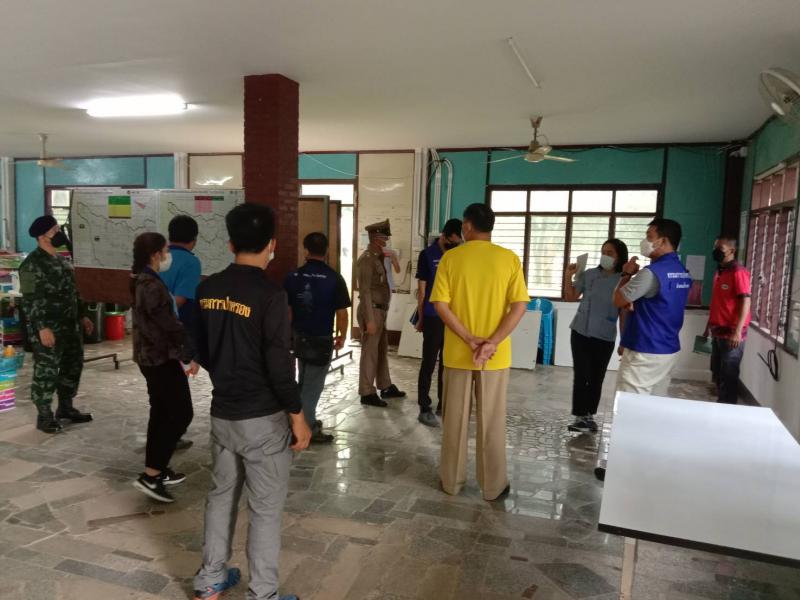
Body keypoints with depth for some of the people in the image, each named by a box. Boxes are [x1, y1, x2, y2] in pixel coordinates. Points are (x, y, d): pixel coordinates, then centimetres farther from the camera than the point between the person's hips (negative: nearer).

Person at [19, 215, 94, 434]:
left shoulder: (61, 259, 13)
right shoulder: (32, 264, -15)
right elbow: (30, 301, -19)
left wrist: (82, 315, 20)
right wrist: (42, 328, -23)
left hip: (70, 326, 9)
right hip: (48, 329, -9)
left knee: (72, 366, 16)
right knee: (46, 372, -1)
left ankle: (65, 408, 30)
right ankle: (44, 415, 12)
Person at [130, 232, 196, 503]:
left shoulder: (140, 281, 10)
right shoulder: (152, 285, -21)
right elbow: (169, 325, -21)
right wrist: (190, 354, -12)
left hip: (149, 355, 10)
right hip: (161, 358, -10)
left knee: (161, 412, 16)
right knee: (181, 413, -4)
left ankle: (157, 471, 25)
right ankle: (150, 476, -2)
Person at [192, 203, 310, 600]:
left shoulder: (208, 289, 1)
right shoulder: (270, 295, -20)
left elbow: (199, 350, 11)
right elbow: (279, 364, -19)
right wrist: (297, 415, -8)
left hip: (222, 412, 7)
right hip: (263, 418, -6)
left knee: (221, 495, 21)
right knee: (266, 508, 7)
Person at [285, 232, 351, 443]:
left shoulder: (293, 276, -4)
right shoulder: (334, 278, -13)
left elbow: (287, 310, 3)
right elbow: (341, 313, -10)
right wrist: (342, 337, 5)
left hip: (299, 337, 4)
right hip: (322, 339, -4)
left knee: (305, 382, 22)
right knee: (313, 385, 5)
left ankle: (307, 421, 34)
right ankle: (307, 429, 14)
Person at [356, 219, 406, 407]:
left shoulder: (377, 258, 13)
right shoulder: (366, 260, -15)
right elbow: (365, 291, -20)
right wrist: (369, 320, -22)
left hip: (380, 310, 10)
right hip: (371, 311, -10)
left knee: (382, 351, 17)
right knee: (370, 352, -2)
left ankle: (386, 387, 29)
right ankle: (367, 393, 7)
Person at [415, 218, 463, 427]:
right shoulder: (427, 255, -4)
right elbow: (421, 289, -2)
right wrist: (420, 318, -2)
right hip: (433, 318, -4)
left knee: (448, 363, 12)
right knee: (429, 364, 1)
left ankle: (443, 404, 24)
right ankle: (425, 409, 8)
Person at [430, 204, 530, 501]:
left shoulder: (451, 258, -3)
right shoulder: (509, 259, -3)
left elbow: (441, 305, -10)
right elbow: (519, 306, -11)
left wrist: (469, 339, -12)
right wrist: (493, 342, -13)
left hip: (457, 352, 0)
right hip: (495, 356, 0)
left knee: (455, 419, 12)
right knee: (492, 422, 10)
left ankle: (451, 481, 24)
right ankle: (493, 486, 21)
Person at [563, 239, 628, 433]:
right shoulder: (589, 274, -1)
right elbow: (571, 297, 6)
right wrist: (568, 276, -8)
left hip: (604, 337, -1)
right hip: (580, 332, 1)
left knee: (596, 378, 10)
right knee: (581, 375, 0)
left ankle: (589, 415, 23)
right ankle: (580, 416, 7)